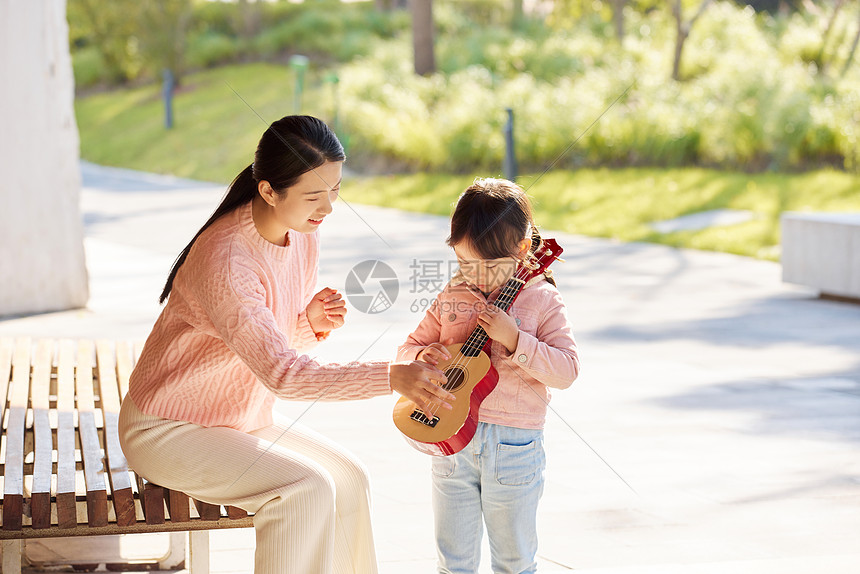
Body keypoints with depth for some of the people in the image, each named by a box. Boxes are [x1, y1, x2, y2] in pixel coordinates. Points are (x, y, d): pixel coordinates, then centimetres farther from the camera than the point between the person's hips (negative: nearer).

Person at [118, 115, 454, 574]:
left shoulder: (303, 237, -3)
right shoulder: (224, 258, -30)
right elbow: (279, 372, -36)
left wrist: (310, 323, -14)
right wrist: (390, 376, -44)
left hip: (241, 418, 8)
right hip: (166, 431, -8)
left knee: (348, 478, -7)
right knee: (305, 489, -24)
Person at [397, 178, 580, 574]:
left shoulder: (542, 300, -4)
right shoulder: (450, 300, 5)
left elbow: (567, 370, -10)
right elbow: (407, 350, 12)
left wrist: (514, 338, -22)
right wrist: (423, 356, -12)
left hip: (514, 445, -3)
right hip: (450, 436, 3)